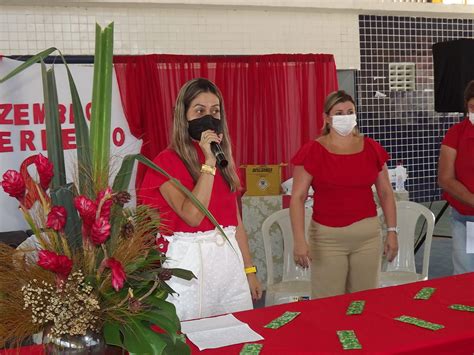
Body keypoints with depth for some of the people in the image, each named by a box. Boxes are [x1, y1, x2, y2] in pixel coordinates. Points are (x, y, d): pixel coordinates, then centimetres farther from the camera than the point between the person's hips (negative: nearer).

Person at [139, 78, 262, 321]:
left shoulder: (224, 160, 10)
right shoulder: (167, 162, -8)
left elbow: (236, 219, 13)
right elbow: (193, 216, -21)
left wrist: (249, 270, 14)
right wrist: (209, 162, -20)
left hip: (230, 260, 6)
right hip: (189, 262, -5)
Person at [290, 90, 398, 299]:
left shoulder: (372, 149, 5)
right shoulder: (312, 152, -5)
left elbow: (385, 193, 12)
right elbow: (297, 197, -7)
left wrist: (392, 231, 6)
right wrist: (299, 240, -15)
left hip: (368, 235, 3)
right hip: (327, 237, -3)